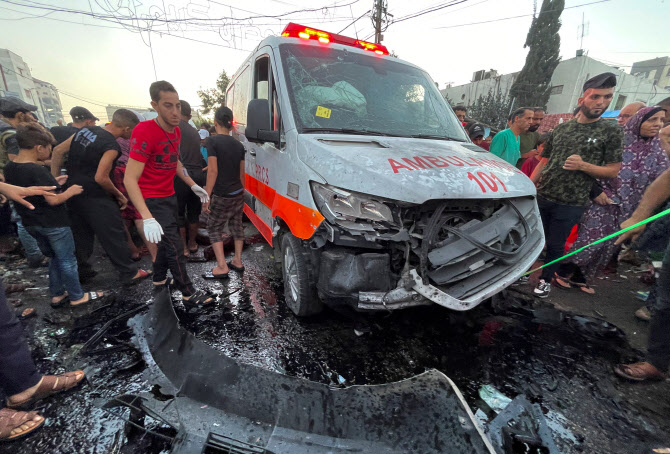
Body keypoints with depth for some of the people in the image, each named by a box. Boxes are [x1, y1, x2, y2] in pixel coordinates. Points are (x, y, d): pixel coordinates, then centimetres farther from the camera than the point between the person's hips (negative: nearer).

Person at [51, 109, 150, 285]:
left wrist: (54, 178, 11)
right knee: (114, 236, 1)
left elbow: (58, 150, 9)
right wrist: (119, 195, -8)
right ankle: (129, 274, 10)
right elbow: (101, 178, -22)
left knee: (81, 234, 20)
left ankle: (80, 270, 32)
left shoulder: (86, 130, 6)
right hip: (95, 197, -8)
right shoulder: (112, 146, -19)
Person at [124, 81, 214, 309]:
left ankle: (159, 278, 42)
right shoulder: (145, 132, -23)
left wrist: (194, 185, 14)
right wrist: (147, 218, -37)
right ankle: (188, 294, 8)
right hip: (153, 200, -8)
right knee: (175, 247, -6)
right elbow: (130, 179, -28)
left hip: (169, 196, 9)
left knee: (169, 240, 20)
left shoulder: (176, 131, 3)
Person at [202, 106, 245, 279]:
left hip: (222, 196, -6)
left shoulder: (213, 141, -12)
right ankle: (237, 261, 24)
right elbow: (242, 173, 8)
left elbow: (213, 171, -17)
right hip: (238, 194, 6)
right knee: (237, 225, 16)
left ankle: (222, 267, 1)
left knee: (214, 228, 6)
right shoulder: (239, 145, 6)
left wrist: (207, 196, -12)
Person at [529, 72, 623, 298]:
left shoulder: (611, 131, -1)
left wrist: (582, 165, -19)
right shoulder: (561, 128, 7)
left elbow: (613, 170, -2)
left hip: (570, 203, -3)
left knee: (555, 245, 7)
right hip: (542, 197, 3)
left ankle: (546, 280, 27)